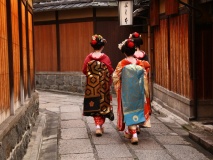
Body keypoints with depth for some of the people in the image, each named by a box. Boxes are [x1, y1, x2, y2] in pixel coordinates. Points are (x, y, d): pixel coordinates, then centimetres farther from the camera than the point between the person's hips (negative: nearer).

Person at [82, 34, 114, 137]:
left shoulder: (89, 57, -5)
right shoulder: (105, 58, -12)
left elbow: (84, 71, -1)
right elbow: (110, 71, -10)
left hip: (91, 85, 2)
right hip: (103, 86, -2)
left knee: (94, 105, 10)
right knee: (102, 104, 9)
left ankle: (98, 125, 8)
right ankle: (99, 125, 5)